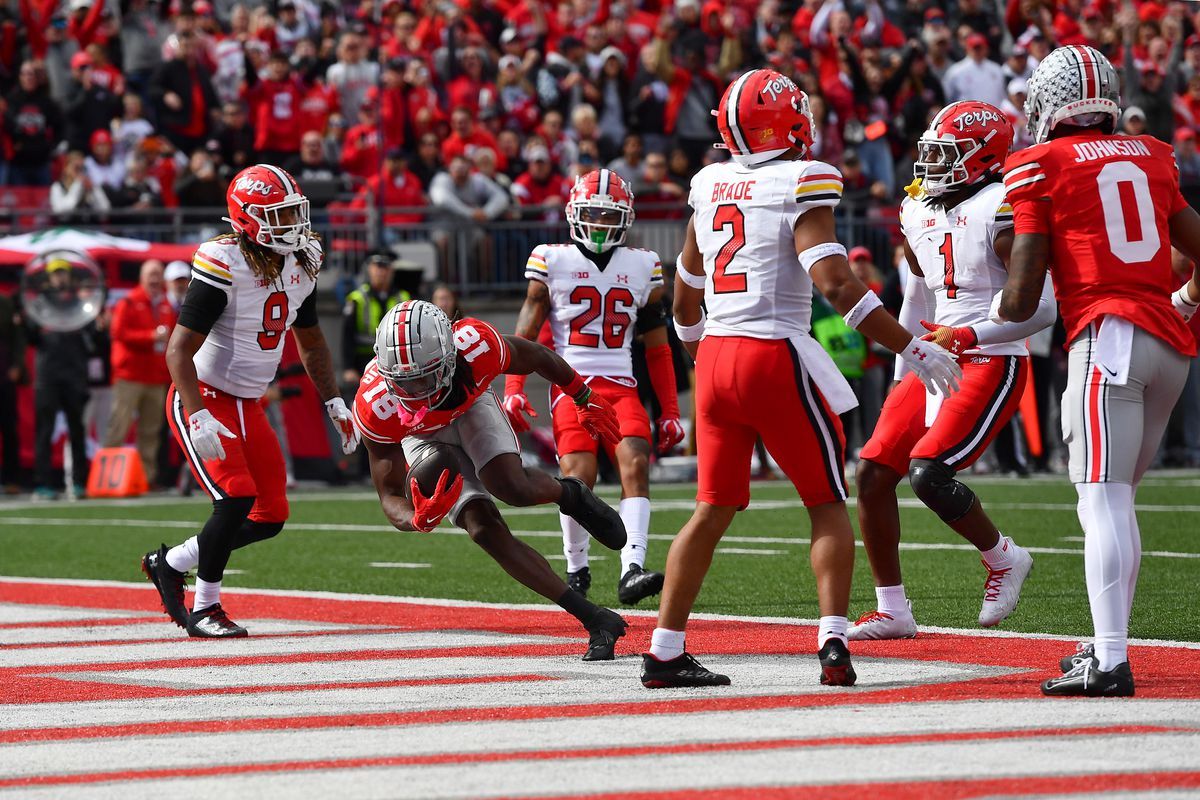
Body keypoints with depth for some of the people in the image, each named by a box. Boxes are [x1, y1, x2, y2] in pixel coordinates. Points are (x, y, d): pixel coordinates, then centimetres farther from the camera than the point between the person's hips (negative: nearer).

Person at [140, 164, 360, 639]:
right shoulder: (224, 267, -22)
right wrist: (199, 419, -30)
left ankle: (169, 564, 22)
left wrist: (334, 403, 12)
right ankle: (204, 609, 0)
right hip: (203, 399, -8)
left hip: (247, 406, 8)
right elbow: (179, 352, -22)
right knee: (237, 500, -19)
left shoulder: (301, 265, 1)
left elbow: (310, 342, 18)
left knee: (270, 517, 4)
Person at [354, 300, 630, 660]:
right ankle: (595, 620, -11)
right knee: (485, 530, -15)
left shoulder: (476, 347, -39)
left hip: (471, 406, 0)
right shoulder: (376, 407, -39)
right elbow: (391, 496, -28)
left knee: (512, 487, -28)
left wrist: (586, 400, 3)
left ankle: (571, 494, 11)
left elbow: (537, 357, -15)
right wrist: (418, 519, -52)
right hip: (422, 436, 0)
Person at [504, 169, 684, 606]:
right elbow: (526, 332, 5)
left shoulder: (642, 267, 13)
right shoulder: (552, 261, 5)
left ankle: (631, 571, -30)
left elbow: (657, 347, 18)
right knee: (578, 475, -19)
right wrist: (513, 389, -7)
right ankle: (576, 569, 2)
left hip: (621, 386, 3)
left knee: (636, 463, -21)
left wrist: (670, 411, 16)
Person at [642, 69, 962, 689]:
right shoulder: (799, 187, -10)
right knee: (827, 504, 7)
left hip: (715, 358, 6)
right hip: (775, 358, -6)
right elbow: (835, 284, -21)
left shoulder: (710, 187, 10)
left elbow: (685, 293, 24)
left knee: (713, 510, 14)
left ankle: (664, 651, 12)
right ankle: (833, 642, -7)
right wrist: (914, 350, -18)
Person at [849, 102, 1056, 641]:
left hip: (991, 364, -8)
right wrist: (904, 372, 26)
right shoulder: (920, 213, 11)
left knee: (929, 474, -21)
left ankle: (1002, 558, 5)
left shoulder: (1001, 211, -15)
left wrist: (966, 335, -24)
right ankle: (892, 611, 10)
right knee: (873, 473, 0)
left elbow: (1041, 308, -18)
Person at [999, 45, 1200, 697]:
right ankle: (1108, 643, 18)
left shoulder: (1041, 167, 1)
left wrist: (983, 318, 19)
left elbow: (1021, 299, -2)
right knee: (1115, 500, 16)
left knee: (1103, 502, -11)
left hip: (1109, 339, -6)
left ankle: (1110, 663, -19)